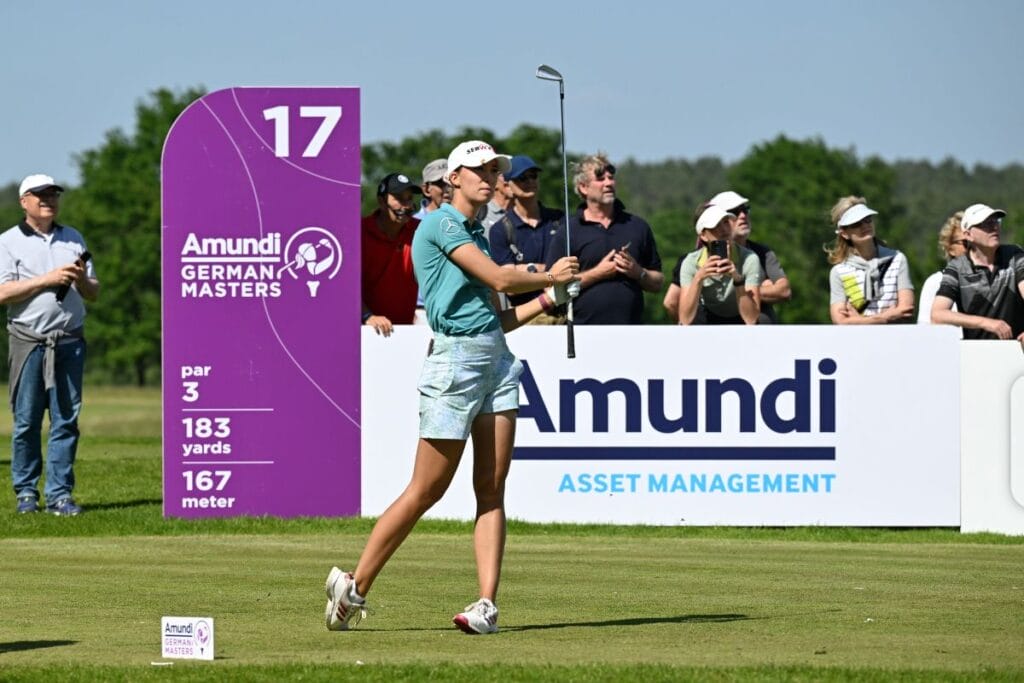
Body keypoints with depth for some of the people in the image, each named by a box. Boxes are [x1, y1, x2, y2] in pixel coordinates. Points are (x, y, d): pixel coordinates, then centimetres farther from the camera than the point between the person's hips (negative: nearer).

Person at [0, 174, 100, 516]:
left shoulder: (74, 239, 17)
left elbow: (93, 294, 16)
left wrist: (81, 279, -7)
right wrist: (48, 279, -13)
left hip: (69, 343, 3)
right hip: (29, 342, -3)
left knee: (66, 420, -1)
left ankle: (59, 494, 0)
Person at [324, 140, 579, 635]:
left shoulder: (476, 234, 18)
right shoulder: (441, 224, -8)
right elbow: (499, 279, -14)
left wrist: (545, 301, 9)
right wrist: (549, 276, 1)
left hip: (495, 359, 8)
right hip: (455, 359, -8)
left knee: (492, 490, 0)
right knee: (426, 492, -4)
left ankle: (487, 605, -3)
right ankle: (354, 586, 6)